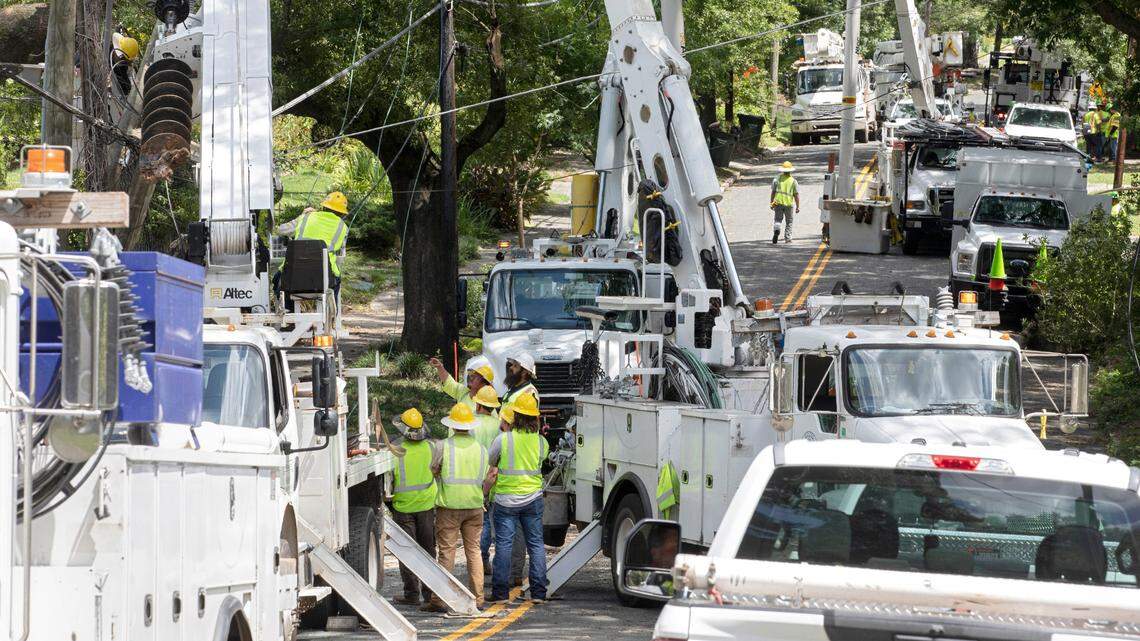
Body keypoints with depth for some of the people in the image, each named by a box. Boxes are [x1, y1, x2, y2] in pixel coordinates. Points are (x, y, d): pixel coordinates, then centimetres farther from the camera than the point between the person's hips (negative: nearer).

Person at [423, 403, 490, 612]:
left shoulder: (445, 447, -8)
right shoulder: (481, 449, 4)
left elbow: (433, 471, -1)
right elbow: (485, 479, 8)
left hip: (449, 506, -3)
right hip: (474, 506, 3)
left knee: (447, 552, -3)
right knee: (473, 551, 8)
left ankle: (440, 600, -3)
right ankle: (477, 599, 7)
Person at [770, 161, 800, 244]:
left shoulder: (777, 179, 1)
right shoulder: (793, 181, -1)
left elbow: (773, 192, 4)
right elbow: (796, 195, -2)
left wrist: (772, 203, 13)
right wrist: (797, 207, 5)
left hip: (778, 202, 0)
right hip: (788, 203, 0)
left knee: (778, 219, 6)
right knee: (789, 221, 14)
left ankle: (776, 230, -24)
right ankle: (787, 238, 16)